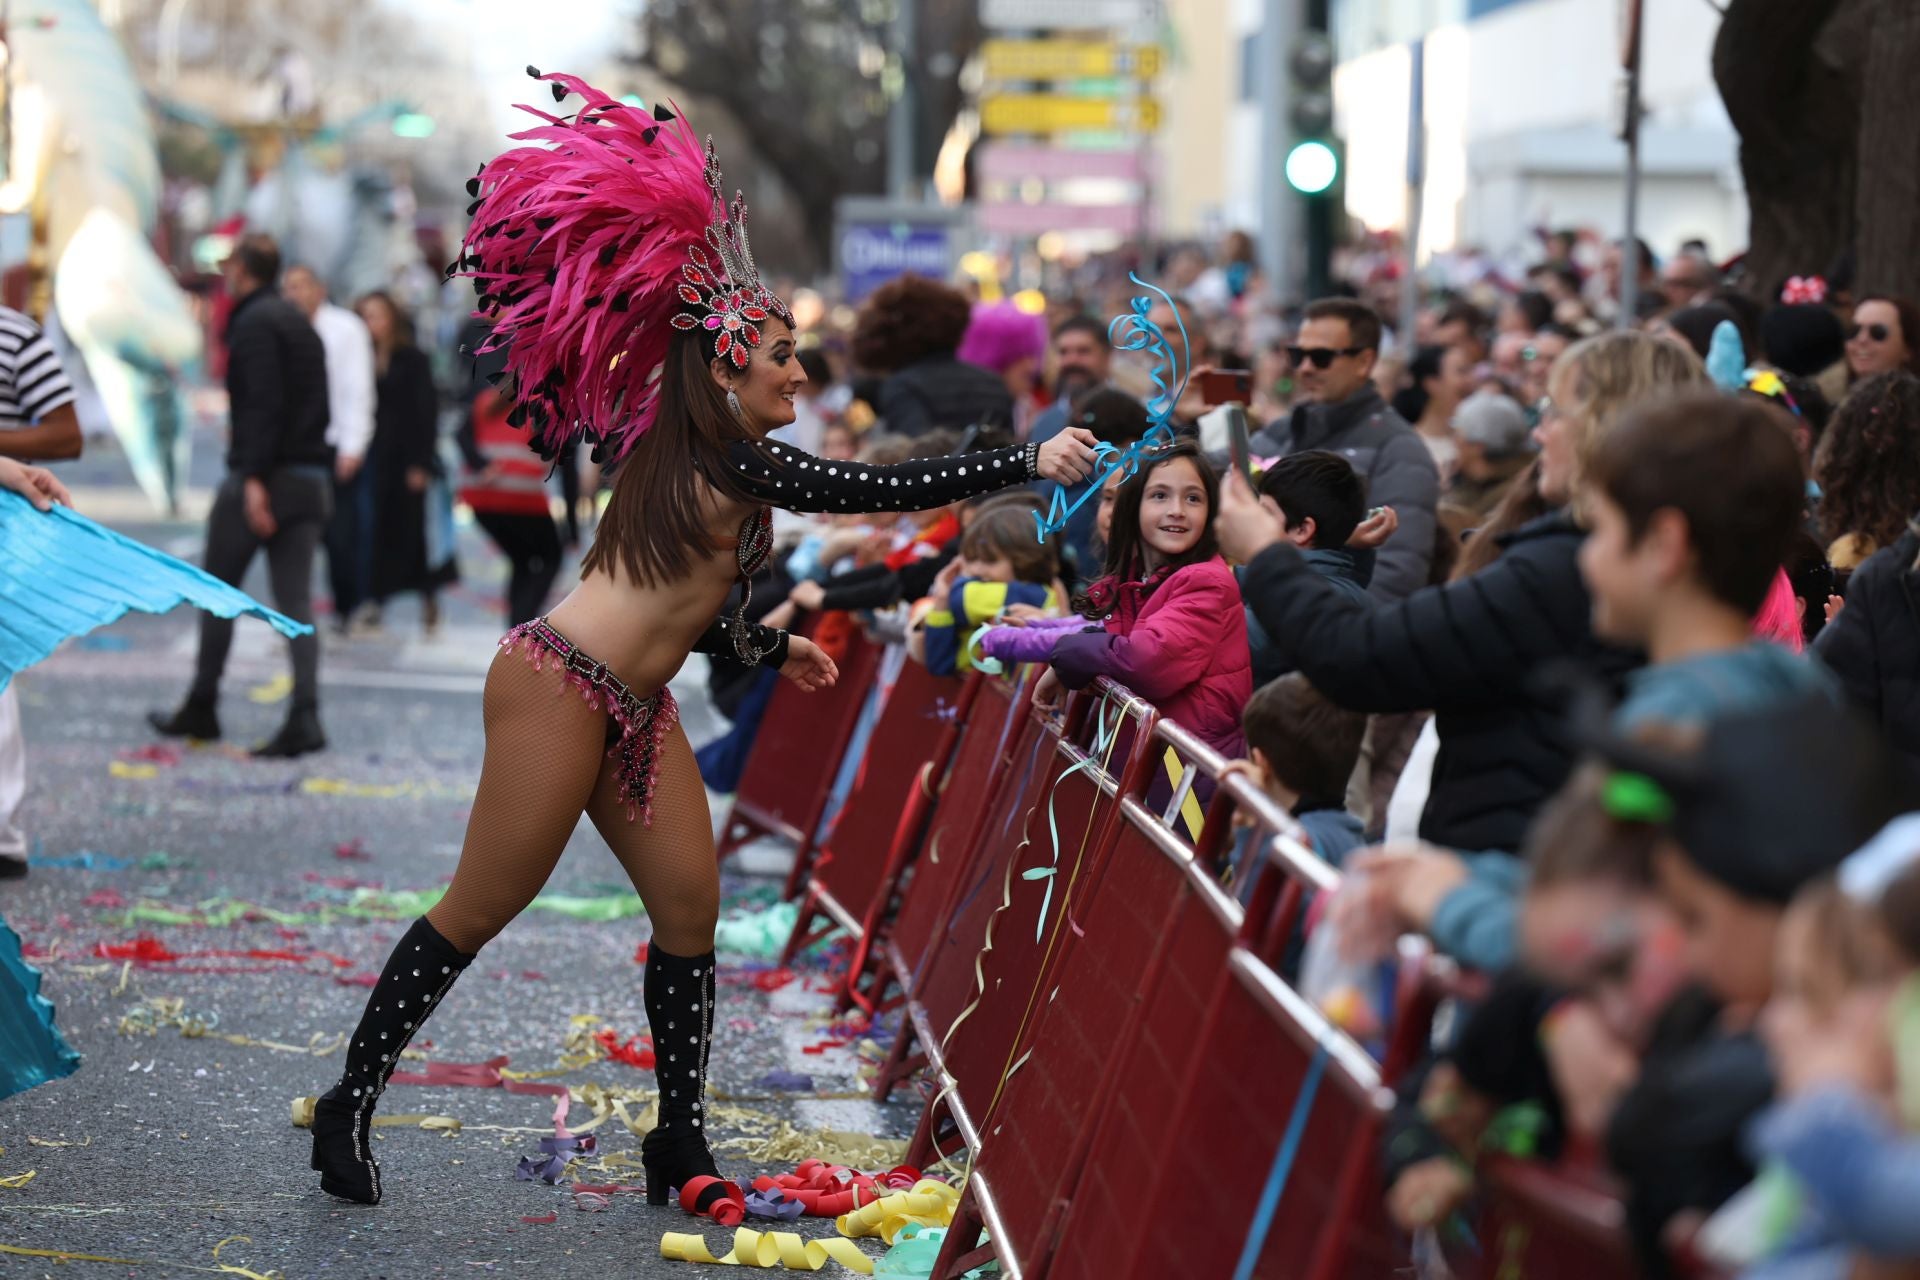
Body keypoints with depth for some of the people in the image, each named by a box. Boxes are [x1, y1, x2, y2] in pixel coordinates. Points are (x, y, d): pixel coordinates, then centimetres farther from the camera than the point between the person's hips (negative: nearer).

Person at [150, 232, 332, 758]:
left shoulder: (254, 323, -10)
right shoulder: (299, 322, 19)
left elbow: (264, 403, -21)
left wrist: (255, 477, -24)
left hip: (261, 476, -8)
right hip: (311, 477, 8)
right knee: (296, 601, 2)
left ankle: (201, 709, 15)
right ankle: (305, 716, -10)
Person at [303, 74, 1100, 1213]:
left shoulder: (721, 469, 16)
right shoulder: (709, 451, -13)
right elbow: (878, 489, -18)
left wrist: (774, 651, 12)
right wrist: (1029, 461, -16)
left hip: (637, 711, 10)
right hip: (559, 687, -10)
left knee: (691, 911, 6)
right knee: (478, 912, -4)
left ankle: (680, 1148, 13)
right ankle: (350, 1107, 6)